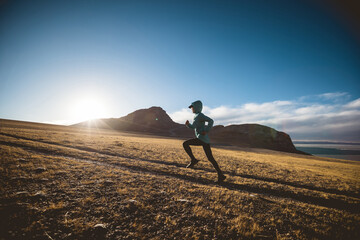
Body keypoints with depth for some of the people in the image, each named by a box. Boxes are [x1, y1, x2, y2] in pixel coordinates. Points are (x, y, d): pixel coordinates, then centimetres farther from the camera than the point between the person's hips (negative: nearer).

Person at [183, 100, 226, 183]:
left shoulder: (200, 115, -5)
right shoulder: (197, 116, 24)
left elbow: (211, 121, -19)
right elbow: (193, 127, 32)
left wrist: (206, 131, -18)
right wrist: (188, 124, 15)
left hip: (201, 138, -10)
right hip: (205, 140, 10)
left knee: (185, 144, -10)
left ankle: (193, 160, -3)